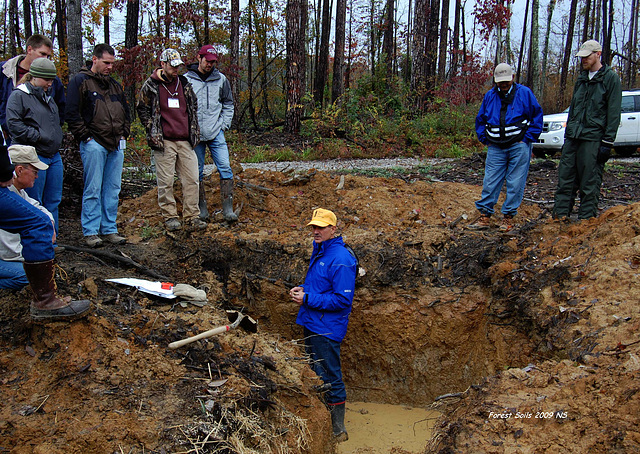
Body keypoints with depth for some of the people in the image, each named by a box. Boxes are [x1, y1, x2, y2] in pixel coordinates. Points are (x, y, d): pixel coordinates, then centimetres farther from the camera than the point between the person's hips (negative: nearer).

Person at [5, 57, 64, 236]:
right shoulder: (18, 96, -5)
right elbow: (13, 124, -14)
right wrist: (38, 136, -15)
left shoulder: (48, 97, 19)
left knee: (53, 201, 10)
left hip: (54, 156, 8)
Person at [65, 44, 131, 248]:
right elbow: (72, 114, -6)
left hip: (116, 145, 6)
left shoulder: (114, 84, 19)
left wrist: (124, 133, 14)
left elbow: (126, 111, 27)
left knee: (113, 190, 7)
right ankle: (90, 231, 3)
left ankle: (109, 229, 14)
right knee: (93, 190, -4)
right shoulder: (80, 81, 0)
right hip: (94, 144, -6)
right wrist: (85, 137, -10)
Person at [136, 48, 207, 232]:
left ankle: (192, 215, 12)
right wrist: (152, 130, -3)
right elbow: (142, 109, 6)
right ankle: (169, 216, 12)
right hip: (164, 141, -4)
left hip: (185, 141, 4)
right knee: (165, 181, 0)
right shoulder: (151, 85, 1)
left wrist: (194, 131, 15)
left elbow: (193, 108, 23)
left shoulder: (185, 84, 13)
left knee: (192, 178, 2)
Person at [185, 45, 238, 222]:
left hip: (216, 133, 1)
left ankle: (228, 209, -4)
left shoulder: (221, 79, 8)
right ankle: (202, 208, 14)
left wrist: (224, 124, 7)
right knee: (197, 171, 4)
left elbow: (228, 104, 17)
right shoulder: (186, 79, 1)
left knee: (225, 167, -7)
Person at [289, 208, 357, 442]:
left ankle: (338, 432, 14)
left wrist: (307, 299, -21)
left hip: (326, 329, -10)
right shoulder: (318, 251, 11)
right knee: (316, 374, 21)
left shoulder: (341, 259, -21)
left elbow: (342, 299, -24)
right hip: (312, 324, 10)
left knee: (330, 379, 0)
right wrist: (302, 289, 4)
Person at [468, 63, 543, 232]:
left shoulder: (524, 93, 0)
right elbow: (480, 120, 20)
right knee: (490, 182, -1)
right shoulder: (489, 96, 9)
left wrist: (528, 138, -3)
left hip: (519, 146, -3)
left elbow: (537, 115, 3)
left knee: (515, 183, 0)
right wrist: (485, 139, 9)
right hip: (496, 148, 3)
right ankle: (485, 217, 4)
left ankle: (508, 217, 9)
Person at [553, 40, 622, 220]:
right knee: (565, 176, 4)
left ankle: (586, 219, 5)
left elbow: (614, 113, -7)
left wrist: (607, 143, -12)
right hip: (573, 137, 6)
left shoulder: (610, 78, -3)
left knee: (590, 183, -2)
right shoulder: (582, 78, 18)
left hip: (593, 138, -6)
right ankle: (560, 215, 9)